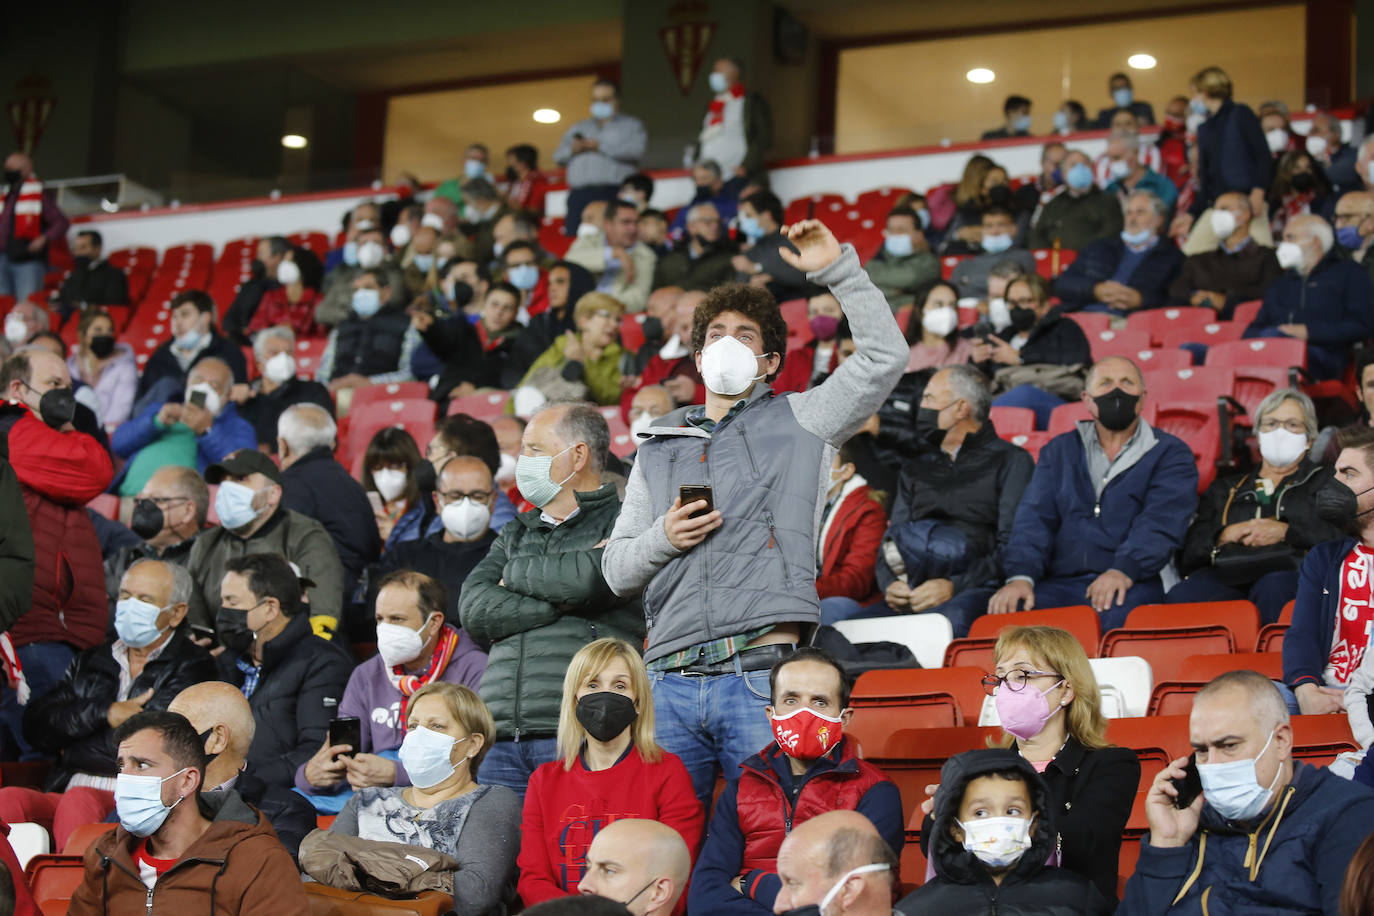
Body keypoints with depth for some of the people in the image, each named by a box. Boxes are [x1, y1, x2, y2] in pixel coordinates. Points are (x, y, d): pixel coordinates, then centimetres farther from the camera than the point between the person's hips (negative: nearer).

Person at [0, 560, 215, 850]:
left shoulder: (191, 667, 5)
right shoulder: (90, 661, 23)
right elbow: (36, 725, 10)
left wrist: (70, 752, 3)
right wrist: (106, 712, -4)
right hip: (67, 790, 5)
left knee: (78, 802, -35)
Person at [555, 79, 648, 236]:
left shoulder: (631, 126, 16)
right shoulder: (579, 128, 30)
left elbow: (636, 150, -5)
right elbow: (558, 157, 23)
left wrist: (601, 147, -4)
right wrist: (572, 150, 1)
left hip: (613, 194, -4)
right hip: (580, 196, 4)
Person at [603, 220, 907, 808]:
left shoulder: (797, 422, 13)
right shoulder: (659, 447, 22)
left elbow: (884, 358, 0)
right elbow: (616, 570, 20)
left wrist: (837, 271, -3)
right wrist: (662, 538, -1)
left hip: (762, 672, -3)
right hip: (671, 677, 3)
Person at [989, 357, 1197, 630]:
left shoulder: (1171, 454, 13)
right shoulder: (1059, 451, 23)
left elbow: (1161, 521, -5)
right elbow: (1035, 516, 9)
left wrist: (1124, 569, -25)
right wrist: (1021, 575, -12)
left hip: (1134, 585, -2)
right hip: (1059, 584, 2)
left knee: (1113, 618, -39)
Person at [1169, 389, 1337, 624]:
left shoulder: (1326, 481, 27)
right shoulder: (1225, 489, 33)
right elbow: (1187, 554, 19)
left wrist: (1286, 532, -5)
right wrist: (1227, 534, 0)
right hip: (1229, 575, 2)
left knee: (1273, 587, -42)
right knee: (1180, 596, -35)